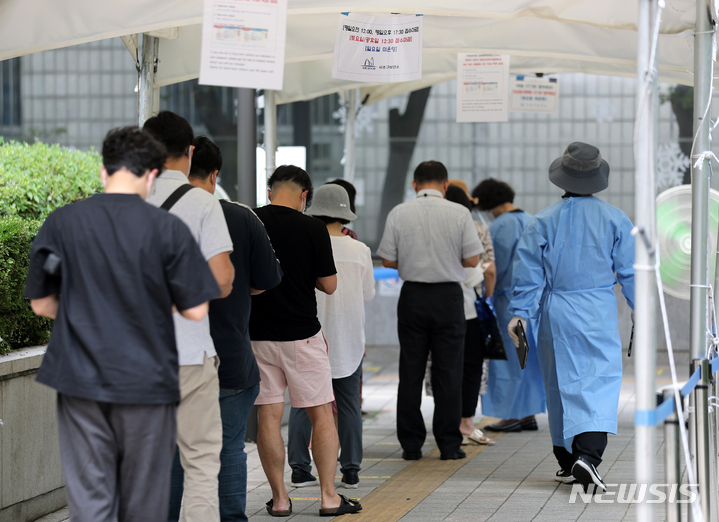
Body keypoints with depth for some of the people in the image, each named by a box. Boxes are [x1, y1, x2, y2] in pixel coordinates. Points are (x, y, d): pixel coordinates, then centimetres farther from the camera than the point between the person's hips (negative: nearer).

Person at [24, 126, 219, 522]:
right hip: (148, 381, -1)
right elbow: (195, 311, -5)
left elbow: (41, 305, 4)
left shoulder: (61, 223, -3)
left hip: (81, 381, 1)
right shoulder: (168, 229, -7)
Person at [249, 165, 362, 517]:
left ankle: (279, 499, 7)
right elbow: (329, 285, -3)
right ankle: (329, 496, 8)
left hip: (257, 334, 2)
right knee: (321, 414, 8)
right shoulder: (312, 229, -9)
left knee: (268, 416, 6)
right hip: (302, 333, -2)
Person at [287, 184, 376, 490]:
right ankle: (351, 471, 8)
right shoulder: (360, 250, -4)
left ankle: (299, 467, 4)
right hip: (348, 338, 1)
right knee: (348, 405, 7)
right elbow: (368, 294, 6)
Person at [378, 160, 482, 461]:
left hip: (412, 296, 1)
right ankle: (449, 445, 5)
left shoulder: (399, 213, -2)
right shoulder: (459, 214, -5)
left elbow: (388, 260, -1)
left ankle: (411, 445, 8)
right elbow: (472, 260, -4)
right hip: (449, 295, -1)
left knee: (411, 371, 7)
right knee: (448, 371, 4)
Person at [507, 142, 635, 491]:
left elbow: (529, 273, -1)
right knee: (600, 382, -7)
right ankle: (588, 455, -26)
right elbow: (630, 272, 3)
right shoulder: (615, 220, 0)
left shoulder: (544, 222, 1)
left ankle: (567, 460, 20)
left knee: (562, 384, 13)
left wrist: (520, 312, 3)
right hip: (599, 313, -2)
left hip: (555, 314, 2)